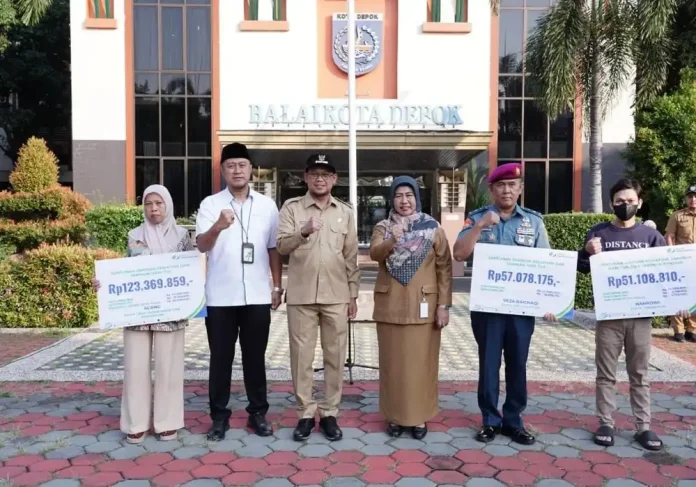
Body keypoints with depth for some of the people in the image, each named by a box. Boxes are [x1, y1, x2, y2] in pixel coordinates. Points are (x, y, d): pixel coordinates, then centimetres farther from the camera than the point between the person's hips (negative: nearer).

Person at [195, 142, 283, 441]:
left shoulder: (267, 205, 6)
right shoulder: (210, 204, 0)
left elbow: (274, 249, 10)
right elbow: (202, 245, -13)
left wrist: (277, 286, 7)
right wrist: (218, 227, -34)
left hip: (257, 296, 2)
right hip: (220, 297, -1)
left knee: (255, 357, 11)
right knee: (221, 358, 8)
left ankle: (258, 413, 24)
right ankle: (219, 416, 20)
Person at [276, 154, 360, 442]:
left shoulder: (345, 212, 8)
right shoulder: (291, 208, 2)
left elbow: (351, 257, 9)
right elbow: (281, 247, -10)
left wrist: (353, 294, 6)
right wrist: (303, 233, -28)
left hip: (336, 296, 2)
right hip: (301, 296, -1)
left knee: (335, 357, 7)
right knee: (301, 357, 5)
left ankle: (329, 413, 21)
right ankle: (305, 414, 19)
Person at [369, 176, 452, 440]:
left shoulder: (433, 227, 1)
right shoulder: (382, 227, 4)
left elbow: (444, 267, -1)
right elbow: (374, 253, -16)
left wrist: (444, 305, -6)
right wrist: (391, 241, -36)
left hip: (423, 305, -1)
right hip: (390, 304, 1)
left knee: (421, 362, 4)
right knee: (392, 362, 7)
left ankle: (420, 417, 18)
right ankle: (395, 416, 20)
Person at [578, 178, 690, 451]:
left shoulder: (651, 235, 6)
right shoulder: (599, 233, 2)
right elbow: (582, 269, 5)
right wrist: (587, 253, -16)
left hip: (641, 316, 1)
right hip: (608, 315, -1)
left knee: (639, 374, 10)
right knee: (606, 374, 5)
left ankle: (643, 427, 18)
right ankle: (606, 424, 14)